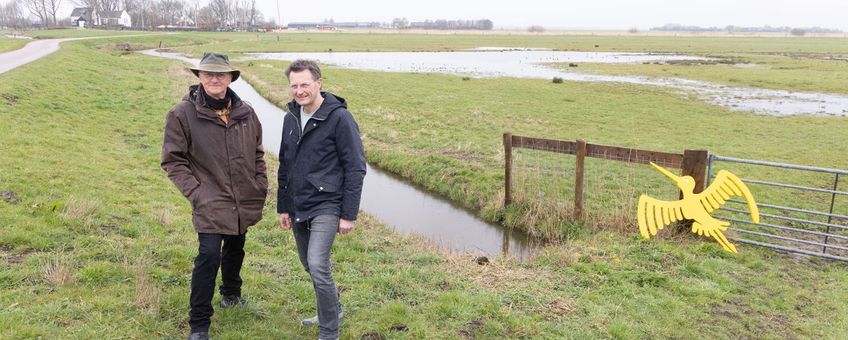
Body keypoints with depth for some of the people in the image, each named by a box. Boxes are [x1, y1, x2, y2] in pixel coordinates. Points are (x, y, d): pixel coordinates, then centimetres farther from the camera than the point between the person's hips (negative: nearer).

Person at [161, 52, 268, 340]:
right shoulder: (182, 114, -10)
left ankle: (231, 294, 48)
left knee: (235, 249, 22)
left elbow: (257, 154, 11)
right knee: (209, 256, -11)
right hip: (210, 204, -5)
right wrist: (195, 192, -14)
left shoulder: (245, 112, 2)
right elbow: (173, 160, -7)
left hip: (245, 203, 5)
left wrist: (262, 188, 6)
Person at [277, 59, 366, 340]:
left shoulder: (339, 118, -13)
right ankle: (333, 310, 40)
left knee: (317, 266, -16)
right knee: (308, 264, 17)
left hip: (326, 206, -7)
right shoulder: (291, 118, 8)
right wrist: (283, 207, 14)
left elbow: (355, 168, -13)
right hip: (298, 208, 7)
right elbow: (285, 166, 16)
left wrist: (349, 214, -15)